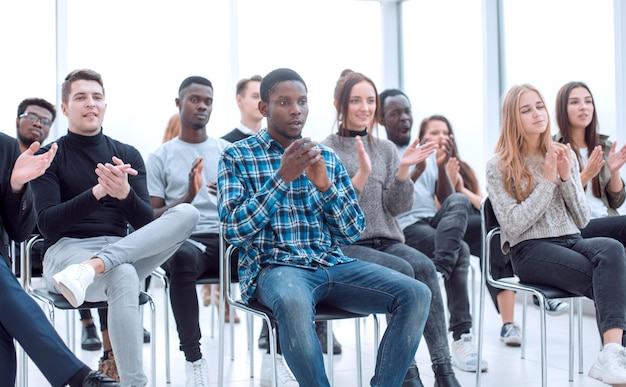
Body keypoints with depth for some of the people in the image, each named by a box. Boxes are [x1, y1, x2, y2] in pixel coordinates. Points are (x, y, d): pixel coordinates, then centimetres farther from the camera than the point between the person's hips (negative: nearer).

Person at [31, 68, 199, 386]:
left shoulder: (128, 156, 14)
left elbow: (145, 224, 4)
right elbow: (47, 225, -8)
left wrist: (124, 194, -18)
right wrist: (97, 192, -22)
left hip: (124, 250, 4)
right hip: (66, 251, -4)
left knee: (187, 213, -23)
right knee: (123, 275, -40)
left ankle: (93, 267, -38)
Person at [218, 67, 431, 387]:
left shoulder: (327, 157, 15)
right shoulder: (238, 156, 4)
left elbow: (353, 232, 10)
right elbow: (233, 230, -9)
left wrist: (324, 185, -7)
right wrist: (282, 178, -17)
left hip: (333, 264, 5)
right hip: (276, 266, -4)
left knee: (416, 294, -18)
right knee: (293, 303, -41)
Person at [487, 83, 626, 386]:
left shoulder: (565, 155, 14)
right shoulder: (498, 167, 2)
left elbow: (583, 220, 10)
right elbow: (513, 225, -10)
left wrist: (566, 177, -5)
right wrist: (547, 179, -11)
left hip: (572, 241, 4)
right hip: (530, 250, -4)